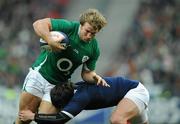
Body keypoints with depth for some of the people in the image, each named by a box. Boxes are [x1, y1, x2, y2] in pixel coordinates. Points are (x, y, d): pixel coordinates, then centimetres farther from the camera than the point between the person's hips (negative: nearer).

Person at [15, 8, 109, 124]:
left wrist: (95, 77, -17)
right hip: (40, 74, -3)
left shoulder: (94, 49, -7)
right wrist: (50, 41, -40)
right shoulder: (69, 27, -19)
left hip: (57, 86, 3)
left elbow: (87, 72, 5)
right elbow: (39, 24, -26)